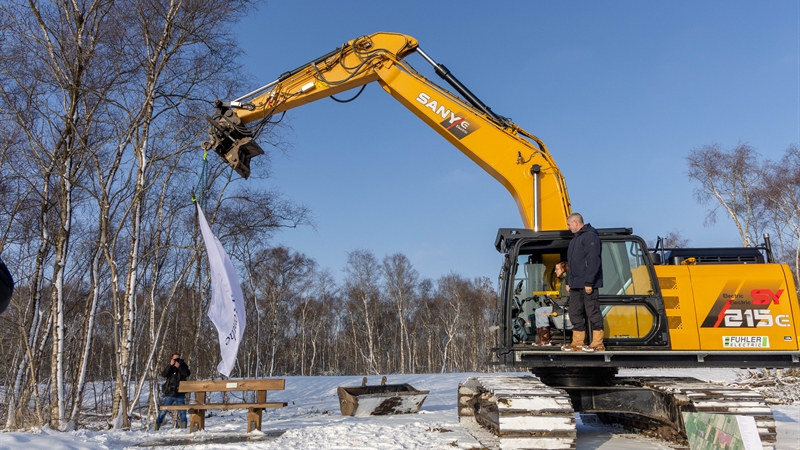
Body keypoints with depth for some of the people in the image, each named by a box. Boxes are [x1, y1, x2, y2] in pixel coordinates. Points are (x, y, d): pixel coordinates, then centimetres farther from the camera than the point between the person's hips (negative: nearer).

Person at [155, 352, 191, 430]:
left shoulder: (183, 366, 6)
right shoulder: (170, 367, 5)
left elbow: (187, 374, -13)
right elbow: (164, 374, -14)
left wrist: (179, 367, -21)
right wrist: (171, 365, -22)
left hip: (180, 395, 1)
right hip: (169, 394, -1)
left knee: (182, 411, 2)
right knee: (163, 411, 0)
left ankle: (183, 427, 11)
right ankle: (156, 427, 9)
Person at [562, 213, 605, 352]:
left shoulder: (590, 236, -11)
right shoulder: (575, 239, 20)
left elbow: (594, 261, -19)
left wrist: (589, 282, -22)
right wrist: (569, 281, 20)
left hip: (587, 285, -10)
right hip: (576, 285, 10)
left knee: (593, 312, -5)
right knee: (575, 313, 9)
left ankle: (597, 344, 0)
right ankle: (577, 343, 14)